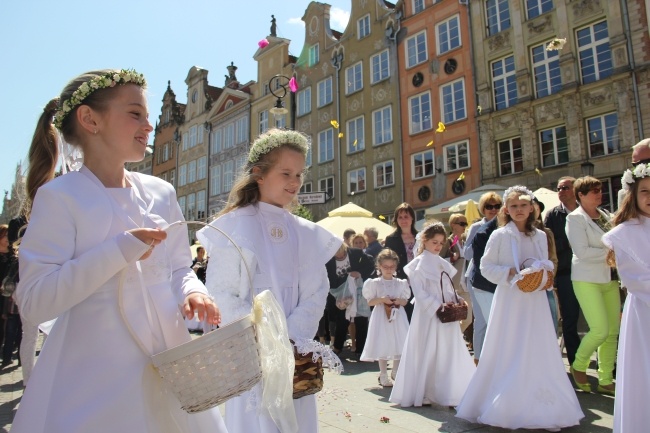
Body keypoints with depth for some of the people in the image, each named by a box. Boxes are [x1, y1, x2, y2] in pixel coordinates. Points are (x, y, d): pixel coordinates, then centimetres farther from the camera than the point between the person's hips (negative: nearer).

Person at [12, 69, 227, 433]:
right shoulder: (59, 197, -9)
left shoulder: (161, 194, 4)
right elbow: (34, 302, -14)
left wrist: (192, 293, -12)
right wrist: (120, 250, -22)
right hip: (94, 372, -4)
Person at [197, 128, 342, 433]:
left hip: (296, 354, 4)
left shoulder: (307, 234, 6)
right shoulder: (234, 226, -7)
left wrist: (292, 340, -10)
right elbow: (221, 295, -11)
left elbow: (315, 294, 3)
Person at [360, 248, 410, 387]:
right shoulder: (375, 283, -4)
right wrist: (381, 299, -20)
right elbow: (370, 302, -4)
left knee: (399, 345, 7)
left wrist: (399, 301, -16)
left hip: (397, 316, 3)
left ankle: (395, 372, 29)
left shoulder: (400, 283, 4)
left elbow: (405, 301, 6)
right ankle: (383, 375, 18)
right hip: (381, 317, -3)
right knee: (383, 346, 3)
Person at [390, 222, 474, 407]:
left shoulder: (443, 264, 14)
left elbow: (447, 289, 18)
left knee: (449, 354, 8)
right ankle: (421, 394, 15)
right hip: (428, 316, -6)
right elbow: (419, 292, -12)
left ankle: (448, 393, 19)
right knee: (428, 355, 2)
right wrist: (436, 306, -20)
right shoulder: (419, 263, -5)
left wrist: (458, 299, -1)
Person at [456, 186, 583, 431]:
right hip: (509, 299, -4)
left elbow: (546, 264, 17)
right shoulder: (500, 235, -3)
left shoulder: (540, 236, 9)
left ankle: (538, 408, 19)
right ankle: (505, 408, 13)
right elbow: (486, 267, -3)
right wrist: (510, 273, -16)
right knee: (507, 353, 1)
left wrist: (543, 274, -5)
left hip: (535, 300, 4)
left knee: (538, 353, 6)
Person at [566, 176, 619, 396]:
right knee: (600, 330, -11)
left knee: (613, 331, 7)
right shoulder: (575, 218, -8)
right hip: (587, 280, -7)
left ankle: (606, 381, 19)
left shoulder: (604, 215, 12)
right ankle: (578, 365, 15)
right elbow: (582, 252, -17)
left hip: (610, 279, 7)